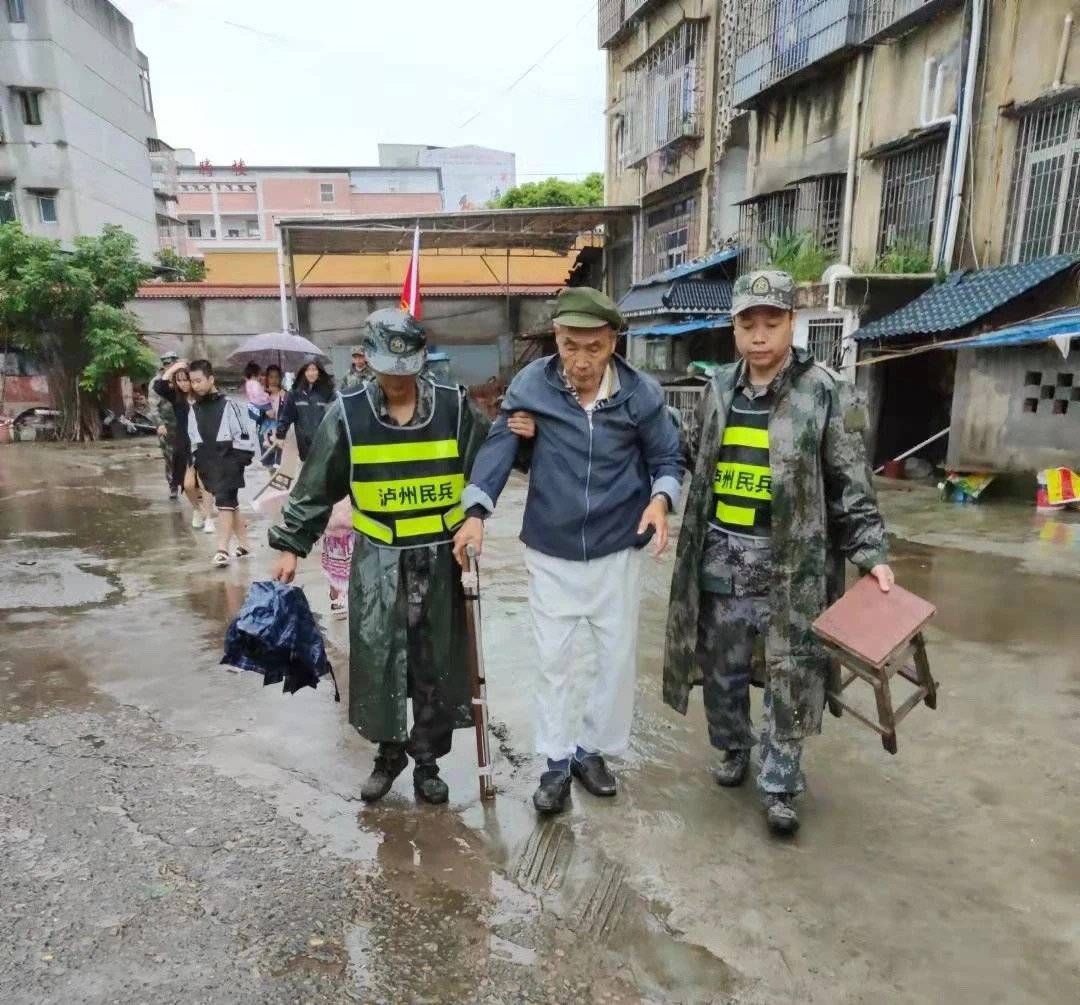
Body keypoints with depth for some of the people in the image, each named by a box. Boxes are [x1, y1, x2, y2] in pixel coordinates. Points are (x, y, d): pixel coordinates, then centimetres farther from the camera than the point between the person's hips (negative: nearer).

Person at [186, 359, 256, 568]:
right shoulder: (194, 409, 11)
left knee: (224, 501, -13)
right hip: (208, 464, 6)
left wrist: (240, 459, -8)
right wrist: (196, 461, 16)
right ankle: (243, 544, 22)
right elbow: (193, 439, 20)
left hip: (229, 461, -6)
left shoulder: (228, 404, -8)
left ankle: (222, 549, -13)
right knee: (230, 503, 12)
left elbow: (245, 432, -6)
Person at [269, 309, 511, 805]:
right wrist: (290, 545, 5)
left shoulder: (454, 406, -3)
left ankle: (427, 758, 28)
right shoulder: (347, 413, -4)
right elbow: (315, 487, 3)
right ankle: (388, 750, 29)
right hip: (378, 561, 0)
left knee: (437, 663, 9)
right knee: (376, 660, 5)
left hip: (440, 559, 1)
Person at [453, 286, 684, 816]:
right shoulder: (531, 384, -11)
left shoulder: (641, 393, -9)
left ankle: (593, 750, 34)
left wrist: (660, 498, -21)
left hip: (617, 548, 1)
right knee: (552, 659, 8)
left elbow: (668, 459, 0)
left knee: (618, 655, 13)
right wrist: (476, 511, -26)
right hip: (550, 550, -1)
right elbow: (498, 445, -13)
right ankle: (557, 762, 27)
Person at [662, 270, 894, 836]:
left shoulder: (826, 393, -6)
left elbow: (851, 486, -4)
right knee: (722, 664, 14)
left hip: (790, 558, -4)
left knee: (789, 673, 4)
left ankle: (779, 786, 21)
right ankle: (733, 749, 38)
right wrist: (693, 534, 12)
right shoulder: (719, 388, 7)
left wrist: (871, 555, -12)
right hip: (722, 553, 4)